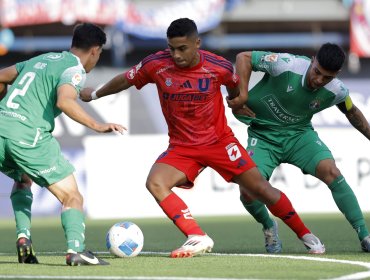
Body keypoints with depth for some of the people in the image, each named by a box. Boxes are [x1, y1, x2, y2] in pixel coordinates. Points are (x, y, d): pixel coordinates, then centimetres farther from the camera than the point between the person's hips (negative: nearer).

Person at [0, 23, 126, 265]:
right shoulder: (75, 69, 1)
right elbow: (64, 101, -20)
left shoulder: (41, 59, 24)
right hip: (29, 134, -7)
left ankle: (23, 237, 17)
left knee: (23, 180, 35)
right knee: (72, 197, 1)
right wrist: (97, 126, -22)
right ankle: (76, 249, -21)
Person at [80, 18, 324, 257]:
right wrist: (95, 94, 19)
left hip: (219, 141, -1)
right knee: (155, 183, -26)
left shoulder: (219, 67, -15)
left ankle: (305, 235, 15)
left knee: (260, 188, -5)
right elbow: (125, 80, 6)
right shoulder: (156, 65, -13)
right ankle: (198, 239, -27)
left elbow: (235, 85, 10)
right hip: (181, 147, 1)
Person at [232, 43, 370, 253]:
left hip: (299, 134, 1)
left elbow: (352, 112, 10)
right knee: (248, 191, -19)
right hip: (263, 135, -1)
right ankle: (269, 228, 16)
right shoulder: (285, 65, -27)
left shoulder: (337, 91, -14)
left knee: (331, 171, -24)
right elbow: (244, 57, -15)